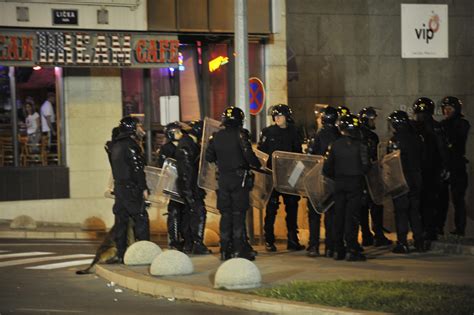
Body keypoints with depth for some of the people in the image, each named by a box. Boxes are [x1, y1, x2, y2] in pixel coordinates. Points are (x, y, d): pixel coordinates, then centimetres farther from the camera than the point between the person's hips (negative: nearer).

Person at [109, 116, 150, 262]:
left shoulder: (116, 145, 15)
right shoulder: (130, 145, -12)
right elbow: (137, 169, -16)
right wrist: (144, 188, -13)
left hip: (119, 186, 9)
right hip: (131, 188, -8)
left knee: (121, 220, 8)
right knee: (141, 219, -6)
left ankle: (121, 253, 9)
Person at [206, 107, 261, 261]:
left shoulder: (216, 136, 5)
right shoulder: (240, 134, -9)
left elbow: (209, 157, 10)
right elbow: (248, 154, -17)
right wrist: (258, 165, 0)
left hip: (223, 179, 4)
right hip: (239, 178, -4)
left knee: (225, 214, 9)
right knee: (238, 214, -2)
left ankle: (225, 249, 9)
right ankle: (239, 249, -4)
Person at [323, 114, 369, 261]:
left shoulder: (335, 145, 0)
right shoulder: (359, 145, -8)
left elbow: (327, 167, 1)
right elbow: (365, 166, -10)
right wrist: (359, 173, 10)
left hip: (339, 183, 3)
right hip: (355, 183, -3)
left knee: (338, 216, 10)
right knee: (352, 216, -3)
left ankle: (338, 250, 11)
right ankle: (352, 250, -7)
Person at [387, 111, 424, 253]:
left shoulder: (395, 141, -15)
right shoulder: (416, 138, 6)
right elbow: (421, 159, 12)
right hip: (416, 180, 6)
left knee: (401, 211, -1)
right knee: (414, 211, 14)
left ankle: (402, 243, -3)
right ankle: (419, 242, 15)